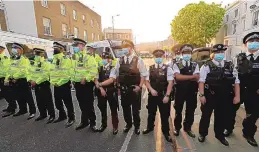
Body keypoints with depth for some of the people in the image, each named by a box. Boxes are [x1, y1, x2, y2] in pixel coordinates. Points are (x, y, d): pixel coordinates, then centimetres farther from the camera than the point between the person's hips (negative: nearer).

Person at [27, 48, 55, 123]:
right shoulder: (33, 63, 12)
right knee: (39, 101, 17)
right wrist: (30, 80, -6)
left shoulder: (46, 63, -13)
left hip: (44, 84, -8)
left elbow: (44, 75, -21)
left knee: (48, 101, -2)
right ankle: (43, 114, 32)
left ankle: (52, 115, 8)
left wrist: (36, 82, -22)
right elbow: (29, 72, 12)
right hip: (36, 85, 8)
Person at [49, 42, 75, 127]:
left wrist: (59, 83, -19)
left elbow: (67, 74, -19)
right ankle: (62, 116, 36)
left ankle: (71, 118, 14)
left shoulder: (66, 59, -12)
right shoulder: (54, 59, 14)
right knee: (58, 102, 18)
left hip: (64, 85, -8)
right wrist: (52, 81, 5)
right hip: (55, 85, 9)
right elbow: (51, 72, 17)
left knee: (68, 103, 1)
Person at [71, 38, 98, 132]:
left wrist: (85, 79, -22)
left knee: (89, 105, 1)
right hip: (77, 84, 7)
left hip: (86, 84, -7)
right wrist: (73, 79, 12)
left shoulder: (88, 57, -13)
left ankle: (92, 123, 17)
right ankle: (84, 121, 33)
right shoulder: (74, 57, 12)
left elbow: (94, 70, -21)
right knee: (82, 105, 17)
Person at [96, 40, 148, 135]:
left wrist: (140, 86, -14)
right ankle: (128, 124, 43)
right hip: (123, 89, 3)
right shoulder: (120, 61, 3)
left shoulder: (138, 60, -7)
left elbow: (143, 74, -5)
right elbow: (114, 76, 2)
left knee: (135, 109, 12)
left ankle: (137, 126, 37)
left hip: (135, 89, -3)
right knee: (125, 108, 17)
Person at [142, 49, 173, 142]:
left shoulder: (168, 69, -6)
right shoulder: (150, 68, 2)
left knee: (164, 114, 10)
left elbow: (170, 83, -11)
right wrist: (151, 90, -14)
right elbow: (146, 81, 2)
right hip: (152, 94, 2)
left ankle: (166, 132, 33)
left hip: (163, 95, -2)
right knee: (151, 113, 19)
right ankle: (150, 127, 44)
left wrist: (167, 95, -18)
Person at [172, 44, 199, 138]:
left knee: (190, 111, 15)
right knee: (178, 110, 11)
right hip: (180, 91, -2)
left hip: (192, 91, 3)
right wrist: (191, 76, -17)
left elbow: (197, 78, -11)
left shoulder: (195, 65, 3)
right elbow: (177, 77, -21)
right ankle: (177, 128, 31)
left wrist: (183, 77, -16)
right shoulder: (177, 64, -4)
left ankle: (187, 128, 35)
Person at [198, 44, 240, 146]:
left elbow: (236, 82, 7)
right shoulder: (207, 66, -7)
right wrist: (201, 95, -18)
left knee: (221, 116, 18)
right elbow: (201, 81, -13)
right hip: (209, 96, -4)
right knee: (206, 115, 9)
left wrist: (237, 96, 1)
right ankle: (202, 134, 29)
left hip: (224, 97, 4)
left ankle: (220, 135, 39)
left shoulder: (230, 66, 7)